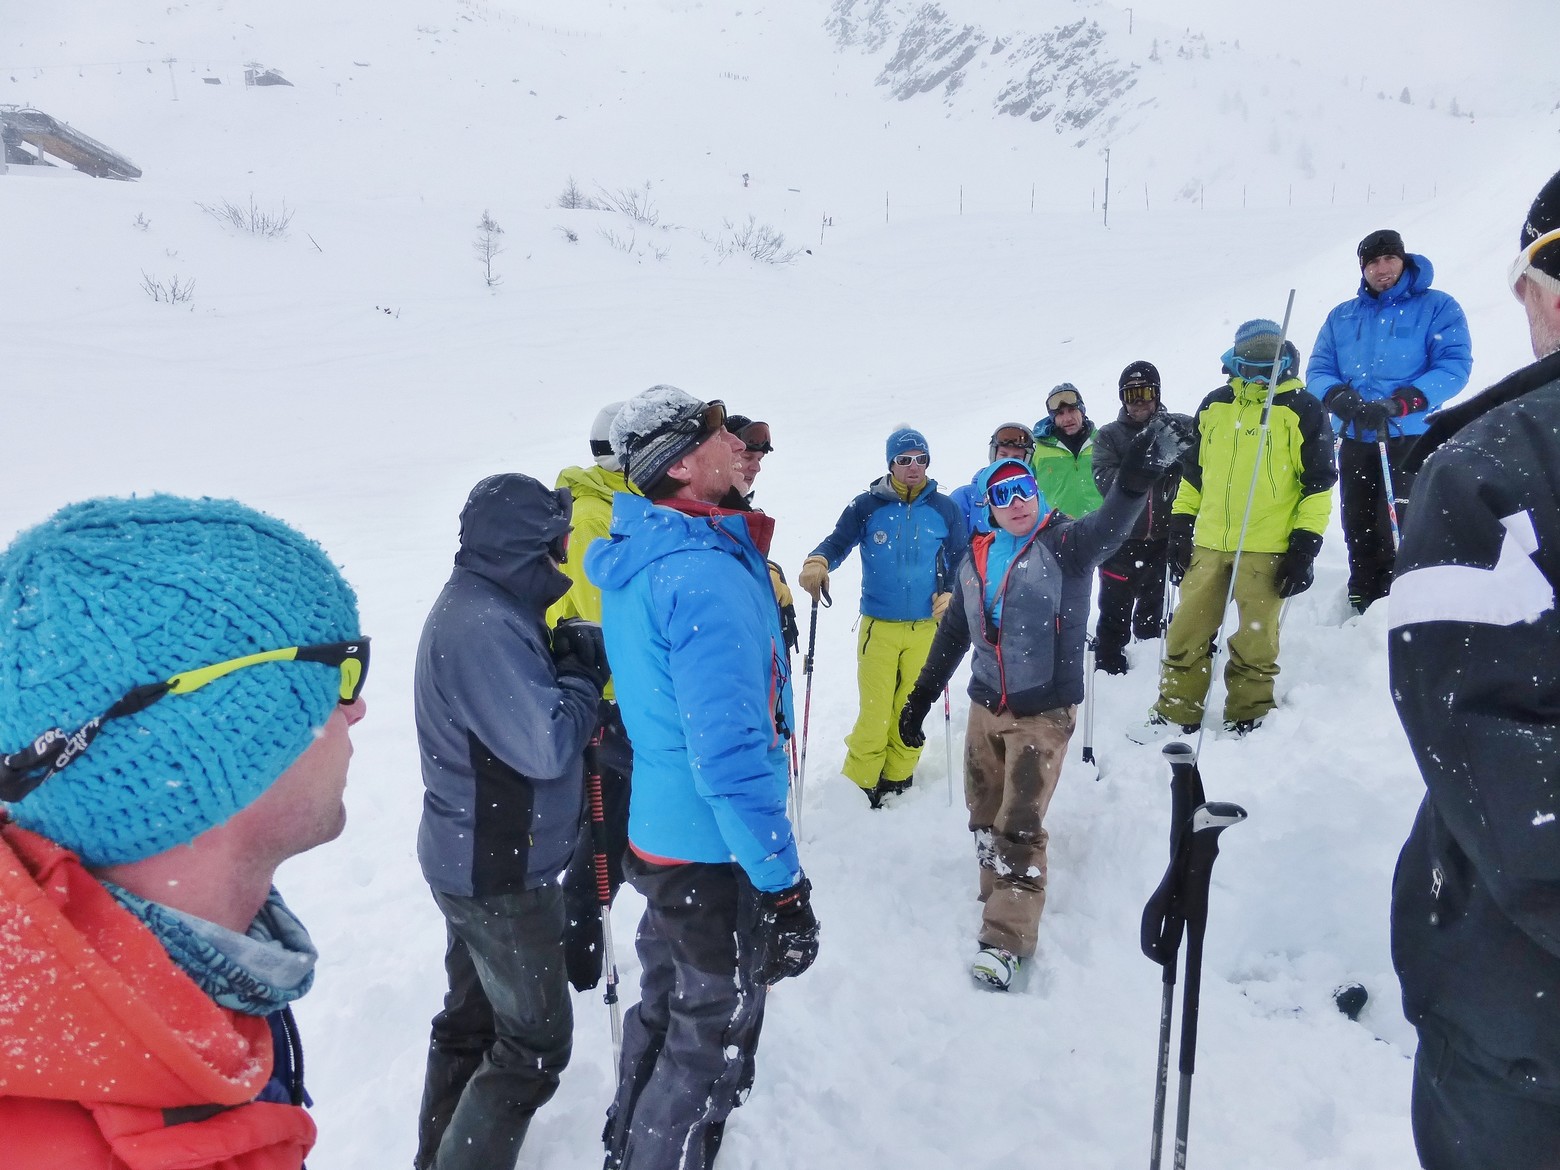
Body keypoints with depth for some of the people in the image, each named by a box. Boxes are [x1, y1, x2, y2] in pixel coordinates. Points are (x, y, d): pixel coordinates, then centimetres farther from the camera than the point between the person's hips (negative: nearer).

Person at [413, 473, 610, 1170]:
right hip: (505, 875, -10)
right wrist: (585, 677, -14)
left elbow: (520, 690, 5)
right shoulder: (484, 624, -28)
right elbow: (547, 746, -30)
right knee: (536, 1043, 5)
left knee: (471, 1017, 25)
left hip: (472, 859, 10)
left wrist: (578, 647, -11)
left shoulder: (480, 606, 5)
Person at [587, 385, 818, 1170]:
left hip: (654, 832, 9)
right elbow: (731, 753, -30)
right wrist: (784, 886, -23)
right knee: (713, 1045, 13)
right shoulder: (708, 576, -27)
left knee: (665, 1008, 27)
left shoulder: (632, 558, 4)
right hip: (715, 855, -9)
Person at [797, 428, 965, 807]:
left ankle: (897, 779, 25)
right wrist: (817, 563, -27)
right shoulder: (867, 506, 0)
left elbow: (959, 561, 12)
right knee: (874, 712, -5)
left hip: (925, 627, 2)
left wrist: (949, 594, -5)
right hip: (879, 626, -2)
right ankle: (858, 784, 8)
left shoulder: (944, 508, 5)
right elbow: (838, 541, -5)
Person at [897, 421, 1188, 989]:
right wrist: (920, 697, 17)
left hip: (1044, 712, -5)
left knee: (1019, 826, -5)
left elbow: (1109, 525, -34)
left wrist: (1136, 478, -56)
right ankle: (1000, 898, 35)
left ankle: (1007, 938, 4)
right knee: (984, 820, 15)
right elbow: (952, 634, 15)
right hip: (986, 708, 6)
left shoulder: (1067, 545, -10)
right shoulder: (976, 560, 6)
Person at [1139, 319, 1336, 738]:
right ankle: (1176, 712, 18)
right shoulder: (1213, 405, 12)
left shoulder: (1302, 410, 0)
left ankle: (1249, 716, 19)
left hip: (1267, 548, -4)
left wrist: (1305, 548, -8)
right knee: (1186, 632, 6)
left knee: (1255, 640, 4)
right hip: (1209, 544, 4)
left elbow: (1318, 483, -1)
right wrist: (1180, 529, 12)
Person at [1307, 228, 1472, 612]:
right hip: (1354, 440, 4)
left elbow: (1455, 365, -9)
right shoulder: (1342, 316, 14)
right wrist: (1338, 397, -16)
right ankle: (1362, 608, 23)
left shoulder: (1437, 307, 1)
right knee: (1358, 529, 10)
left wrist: (1399, 403, -23)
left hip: (1410, 437, -4)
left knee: (1395, 530, -12)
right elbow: (1317, 370, 8)